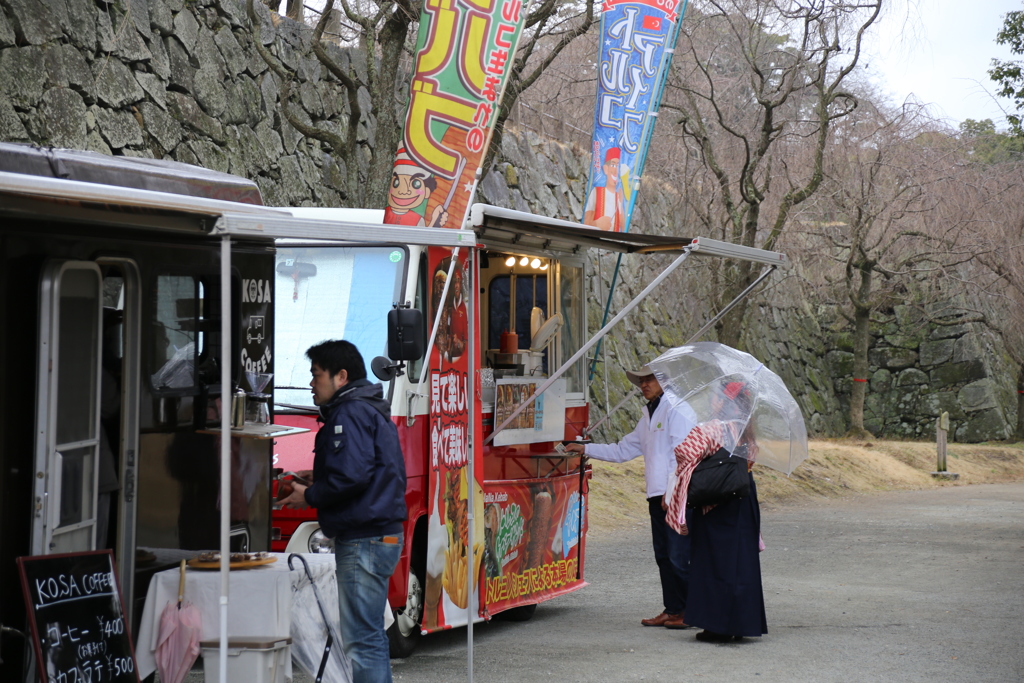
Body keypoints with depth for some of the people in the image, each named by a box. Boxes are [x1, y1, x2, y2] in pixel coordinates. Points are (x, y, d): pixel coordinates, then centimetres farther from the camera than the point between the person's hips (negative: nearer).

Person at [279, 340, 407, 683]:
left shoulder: (350, 413, -12)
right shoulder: (373, 411, 21)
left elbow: (351, 475, -23)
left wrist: (309, 496, -8)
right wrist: (314, 485, 15)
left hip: (364, 541, -11)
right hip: (384, 535, 11)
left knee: (361, 639, -9)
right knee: (369, 634, 16)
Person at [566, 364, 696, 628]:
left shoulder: (677, 410, -8)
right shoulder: (649, 415, 20)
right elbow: (624, 449, 26)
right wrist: (585, 449, 24)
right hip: (658, 495, 9)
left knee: (679, 556, -8)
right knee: (663, 555, 10)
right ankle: (672, 610, 15)